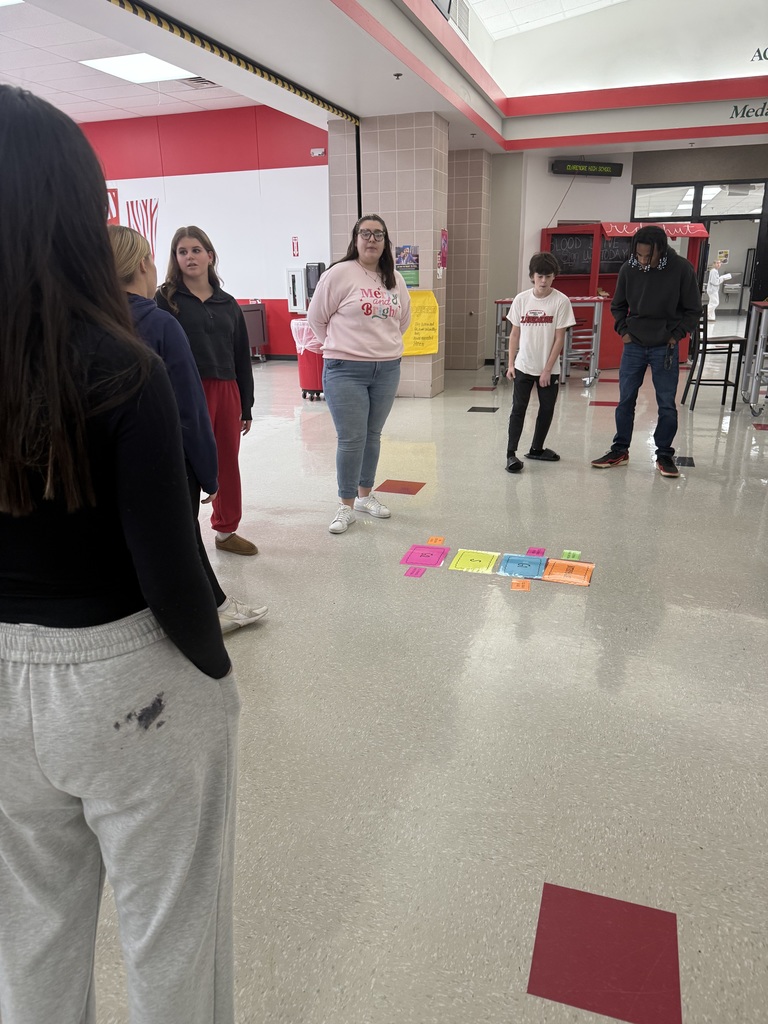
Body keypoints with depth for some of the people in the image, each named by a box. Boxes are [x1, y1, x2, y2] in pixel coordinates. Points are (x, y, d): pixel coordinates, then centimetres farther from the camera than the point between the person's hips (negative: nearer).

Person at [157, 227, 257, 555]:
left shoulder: (228, 304, 12)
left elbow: (242, 358, 13)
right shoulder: (166, 299, -1)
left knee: (228, 463, 12)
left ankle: (227, 531, 28)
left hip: (226, 392, 5)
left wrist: (246, 406, 12)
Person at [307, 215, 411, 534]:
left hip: (387, 369, 5)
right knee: (351, 439, -5)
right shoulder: (340, 273, -7)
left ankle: (365, 495, 28)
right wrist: (342, 346, 4)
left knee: (373, 436, 14)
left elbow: (403, 318, 22)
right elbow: (316, 317, -2)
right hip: (346, 371, -5)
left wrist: (384, 345, 14)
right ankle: (346, 507, 8)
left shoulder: (395, 279, 10)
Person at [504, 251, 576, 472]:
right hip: (523, 367, 0)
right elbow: (515, 334, 5)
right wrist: (510, 364, 0)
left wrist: (547, 370, -11)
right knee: (518, 409, -2)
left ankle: (536, 449, 26)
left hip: (549, 369, 0)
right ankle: (511, 453, 0)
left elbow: (559, 338, -8)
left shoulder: (561, 301, -7)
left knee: (547, 410, 10)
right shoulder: (521, 299, -2)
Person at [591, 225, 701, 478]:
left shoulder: (681, 269, -12)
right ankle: (620, 450, 20)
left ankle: (664, 455, 15)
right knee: (625, 400, 7)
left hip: (664, 348, -2)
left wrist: (676, 335, -8)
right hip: (633, 345, 2)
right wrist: (623, 331, 0)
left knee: (667, 405, 3)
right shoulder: (628, 269, -6)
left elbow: (693, 310, -2)